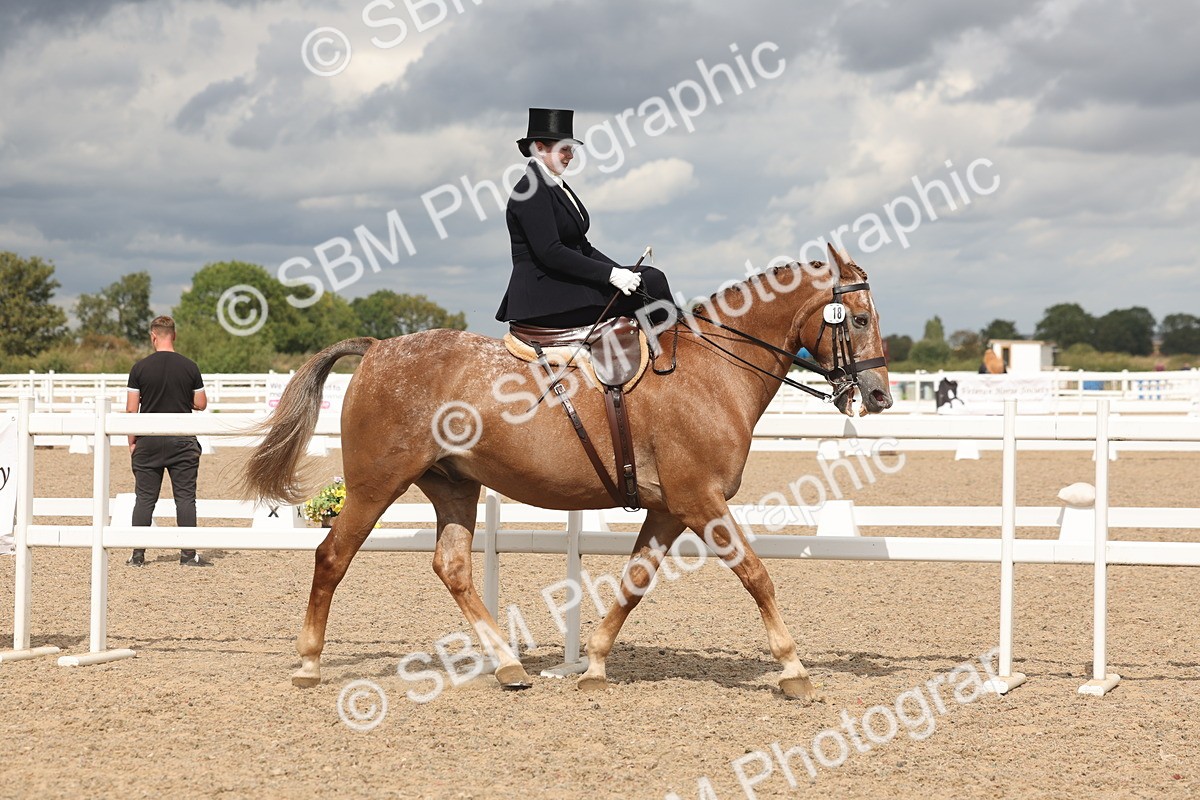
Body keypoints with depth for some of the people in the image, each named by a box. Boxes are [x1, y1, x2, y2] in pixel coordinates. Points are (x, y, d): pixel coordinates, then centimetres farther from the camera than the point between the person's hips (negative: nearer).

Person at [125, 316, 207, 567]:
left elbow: (131, 409, -4)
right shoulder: (189, 367, -3)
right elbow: (201, 404, 2)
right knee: (185, 497, 4)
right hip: (182, 442, 0)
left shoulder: (140, 368, -4)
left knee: (145, 498, 6)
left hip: (148, 442, 0)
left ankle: (138, 555, 6)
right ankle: (188, 554, 2)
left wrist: (132, 442, 5)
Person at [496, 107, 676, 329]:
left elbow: (582, 247, 20)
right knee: (649, 284, -16)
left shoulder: (557, 186, 19)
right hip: (546, 299, -9)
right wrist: (611, 274, -22)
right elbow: (550, 252, -21)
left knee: (652, 276, -6)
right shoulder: (531, 189, -12)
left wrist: (620, 271, 4)